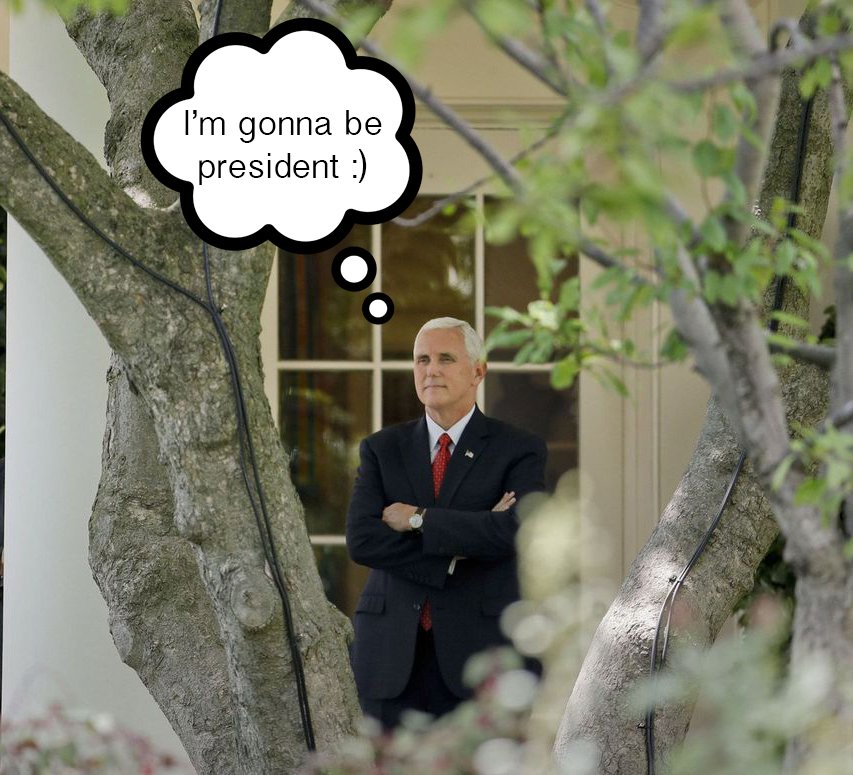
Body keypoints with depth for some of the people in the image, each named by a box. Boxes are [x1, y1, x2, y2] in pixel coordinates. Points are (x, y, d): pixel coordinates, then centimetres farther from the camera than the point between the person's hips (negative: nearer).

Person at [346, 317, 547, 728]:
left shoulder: (518, 450, 5)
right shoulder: (382, 449, 13)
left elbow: (514, 532, -13)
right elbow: (361, 539, -2)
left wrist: (418, 519, -9)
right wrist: (461, 548, -11)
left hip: (479, 652, -2)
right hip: (393, 660, 2)